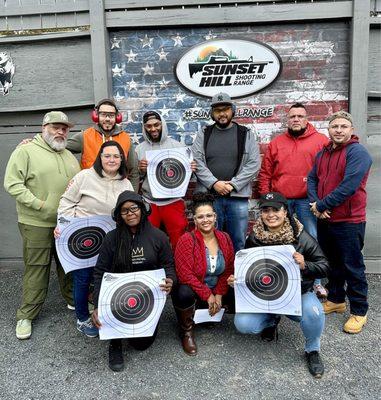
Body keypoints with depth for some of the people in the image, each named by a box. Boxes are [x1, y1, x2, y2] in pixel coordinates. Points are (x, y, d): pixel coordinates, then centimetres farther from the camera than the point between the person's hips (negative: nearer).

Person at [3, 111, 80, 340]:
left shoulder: (69, 156, 14)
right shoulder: (26, 151, -6)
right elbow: (13, 184, -12)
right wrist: (39, 205, -17)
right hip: (37, 224, -5)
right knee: (36, 268, 2)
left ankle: (73, 300, 35)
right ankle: (27, 315, 18)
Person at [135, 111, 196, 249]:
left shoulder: (176, 145, 4)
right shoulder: (139, 149, 5)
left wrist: (191, 169, -14)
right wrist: (140, 170, -15)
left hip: (173, 202, -1)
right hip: (149, 203, 1)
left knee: (179, 242, 6)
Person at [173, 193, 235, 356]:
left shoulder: (224, 238, -2)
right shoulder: (187, 240, -18)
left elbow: (228, 270, 1)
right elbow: (185, 275, -23)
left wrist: (218, 295, -10)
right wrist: (208, 296, -19)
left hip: (217, 293, 6)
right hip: (193, 293, -6)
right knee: (184, 293, -36)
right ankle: (186, 332, -6)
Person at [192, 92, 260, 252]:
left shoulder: (246, 134, 8)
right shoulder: (203, 134, 10)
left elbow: (254, 164, -1)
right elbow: (197, 161, -1)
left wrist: (233, 184, -10)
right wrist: (214, 183, -13)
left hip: (238, 197, 0)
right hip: (209, 196, 0)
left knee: (238, 242, 7)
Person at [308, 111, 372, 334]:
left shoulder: (358, 152, -12)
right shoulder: (323, 154, 12)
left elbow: (348, 186, -22)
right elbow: (312, 179, 9)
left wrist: (322, 205, -16)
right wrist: (315, 203, -9)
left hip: (349, 221, -7)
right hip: (324, 220, 7)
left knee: (353, 267, 3)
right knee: (331, 263, 19)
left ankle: (359, 312, 18)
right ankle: (336, 300, 36)